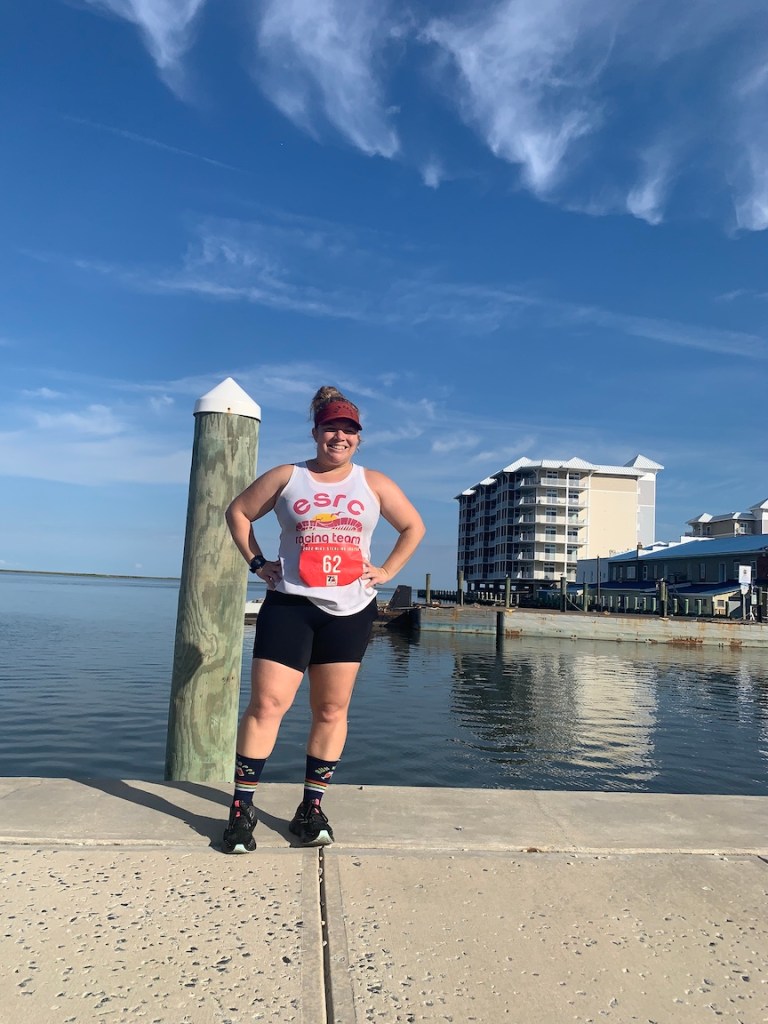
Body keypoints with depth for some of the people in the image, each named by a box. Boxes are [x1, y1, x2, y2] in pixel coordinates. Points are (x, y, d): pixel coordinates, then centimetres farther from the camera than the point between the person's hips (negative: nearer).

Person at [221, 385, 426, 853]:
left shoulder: (374, 484, 9)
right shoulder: (286, 478, 7)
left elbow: (414, 526, 16)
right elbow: (238, 512, 14)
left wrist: (387, 571, 6)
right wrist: (257, 562, 5)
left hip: (351, 609, 2)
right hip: (290, 604, -1)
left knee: (332, 710, 6)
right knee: (267, 704, -7)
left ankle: (312, 808, 19)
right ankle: (242, 808, 4)